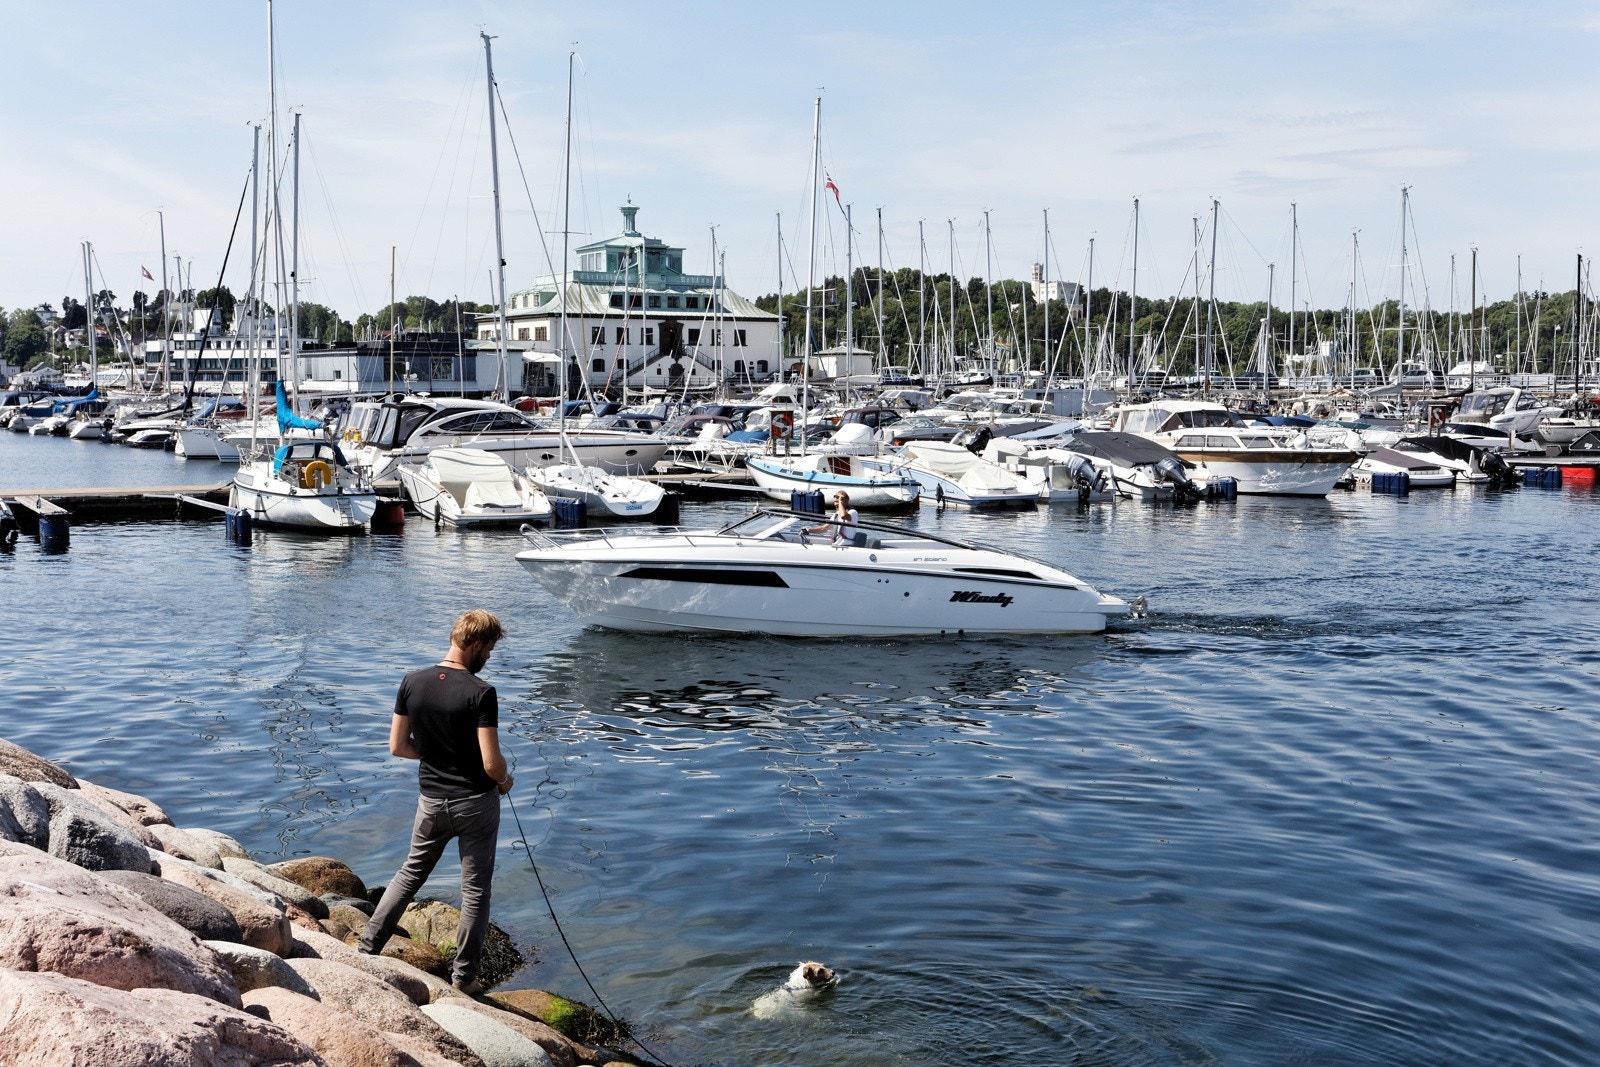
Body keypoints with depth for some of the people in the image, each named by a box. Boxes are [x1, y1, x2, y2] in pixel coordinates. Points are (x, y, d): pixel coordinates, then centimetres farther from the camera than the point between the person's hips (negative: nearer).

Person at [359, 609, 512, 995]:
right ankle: (464, 976, 16)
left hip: (431, 800, 5)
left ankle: (367, 947, 24)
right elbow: (492, 763, -21)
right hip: (476, 803, -4)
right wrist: (505, 780, 0)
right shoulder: (481, 693, -21)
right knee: (475, 889, 9)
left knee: (411, 873, 24)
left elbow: (398, 746, 1)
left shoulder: (412, 683, -5)